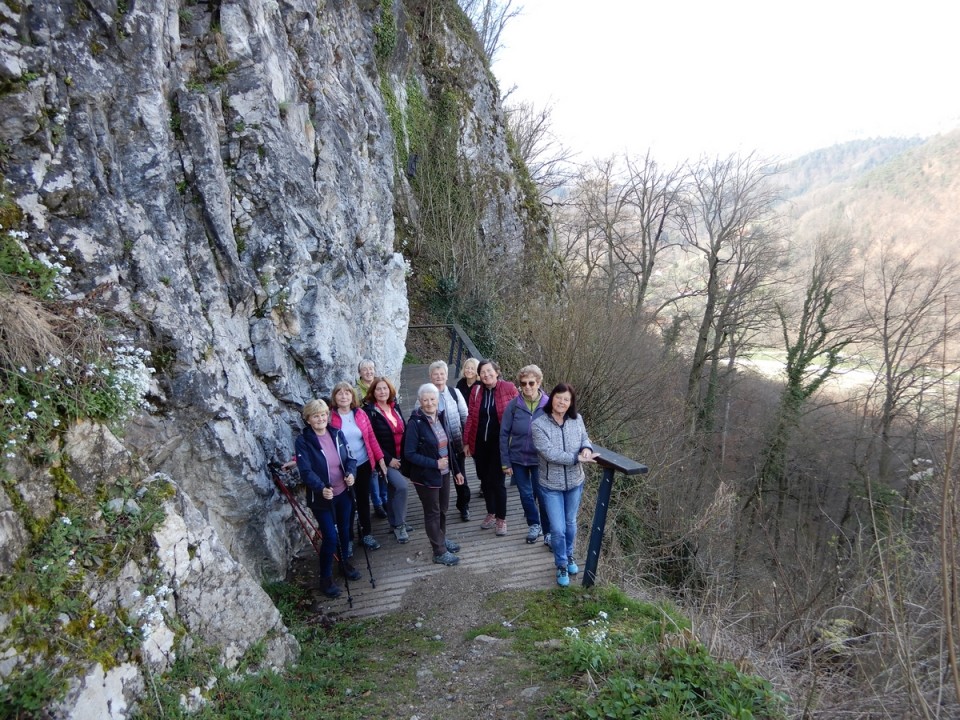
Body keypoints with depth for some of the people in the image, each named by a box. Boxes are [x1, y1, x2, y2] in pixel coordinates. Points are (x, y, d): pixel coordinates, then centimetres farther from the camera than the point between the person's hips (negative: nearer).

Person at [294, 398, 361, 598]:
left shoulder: (337, 434, -1)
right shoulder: (303, 441, -14)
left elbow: (350, 458, 3)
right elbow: (306, 471, -21)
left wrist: (351, 473, -18)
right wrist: (321, 488, -37)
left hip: (344, 494, 4)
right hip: (321, 498, -4)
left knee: (344, 531, 18)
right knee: (330, 537, -4)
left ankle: (344, 563, 43)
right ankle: (326, 577, 17)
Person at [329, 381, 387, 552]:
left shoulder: (361, 414, -1)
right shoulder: (330, 417, -10)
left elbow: (371, 438, 4)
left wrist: (380, 459, 4)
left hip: (363, 465, 3)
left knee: (363, 499, 14)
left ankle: (366, 534, 30)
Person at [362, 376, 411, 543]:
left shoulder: (394, 407, 6)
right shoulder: (370, 411, -12)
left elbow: (403, 431, 13)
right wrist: (388, 459, -16)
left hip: (399, 457, 6)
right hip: (386, 459, -6)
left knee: (394, 490, 15)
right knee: (401, 485, -22)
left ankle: (394, 523, 31)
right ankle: (399, 525, -7)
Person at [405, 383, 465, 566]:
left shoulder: (440, 417, 1)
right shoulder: (415, 422, -18)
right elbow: (409, 454, -18)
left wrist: (456, 470, 11)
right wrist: (435, 463, -22)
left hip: (443, 473, 6)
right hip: (426, 476, -6)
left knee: (443, 509, 20)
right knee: (432, 512, 8)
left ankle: (441, 539, 43)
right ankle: (439, 552, 22)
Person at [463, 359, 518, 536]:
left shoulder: (508, 388, -8)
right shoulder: (476, 390, 2)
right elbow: (470, 417, 5)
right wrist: (466, 442, 5)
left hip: (500, 443, -4)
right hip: (480, 443, 4)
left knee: (497, 481, -1)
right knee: (485, 480, 13)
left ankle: (502, 519, 16)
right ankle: (491, 514, 32)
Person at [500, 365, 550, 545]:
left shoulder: (548, 405, -12)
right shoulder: (513, 405, -11)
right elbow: (504, 434, -5)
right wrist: (506, 462, -4)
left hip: (540, 459, -1)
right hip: (518, 458, 2)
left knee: (542, 495, 4)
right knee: (526, 494, 16)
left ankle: (549, 532, 22)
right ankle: (533, 525, 38)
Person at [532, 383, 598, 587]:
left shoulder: (577, 420, -8)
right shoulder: (539, 424, -19)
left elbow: (585, 438, 8)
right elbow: (550, 454, -25)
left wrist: (587, 448, -17)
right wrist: (578, 458, -28)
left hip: (575, 482, 3)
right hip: (551, 486, -3)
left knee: (570, 524, 21)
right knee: (557, 529, 2)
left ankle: (569, 556, 46)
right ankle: (562, 565, 26)